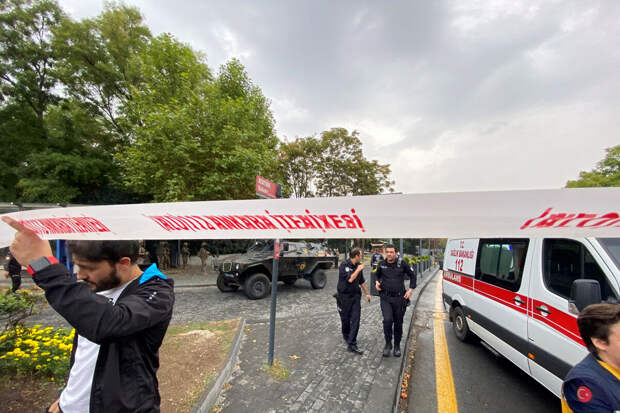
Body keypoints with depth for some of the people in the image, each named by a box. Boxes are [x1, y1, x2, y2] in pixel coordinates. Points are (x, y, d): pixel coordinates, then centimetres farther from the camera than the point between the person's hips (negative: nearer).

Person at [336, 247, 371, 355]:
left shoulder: (358, 266, 5)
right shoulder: (344, 265, -16)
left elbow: (362, 281, 18)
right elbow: (350, 279, -27)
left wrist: (367, 293, 23)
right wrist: (358, 269, -20)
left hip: (355, 296, 5)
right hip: (344, 297, -4)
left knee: (355, 320, -4)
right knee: (345, 319, 11)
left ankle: (352, 344, 3)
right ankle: (346, 335, 39)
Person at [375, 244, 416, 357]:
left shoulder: (402, 264, -3)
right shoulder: (381, 265, 1)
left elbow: (412, 276, 10)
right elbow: (377, 276, 20)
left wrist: (410, 289, 2)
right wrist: (377, 282, 0)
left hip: (399, 298, 0)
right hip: (385, 298, 0)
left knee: (398, 323, 10)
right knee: (387, 320, -15)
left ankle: (397, 346, 31)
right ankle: (388, 344, 8)